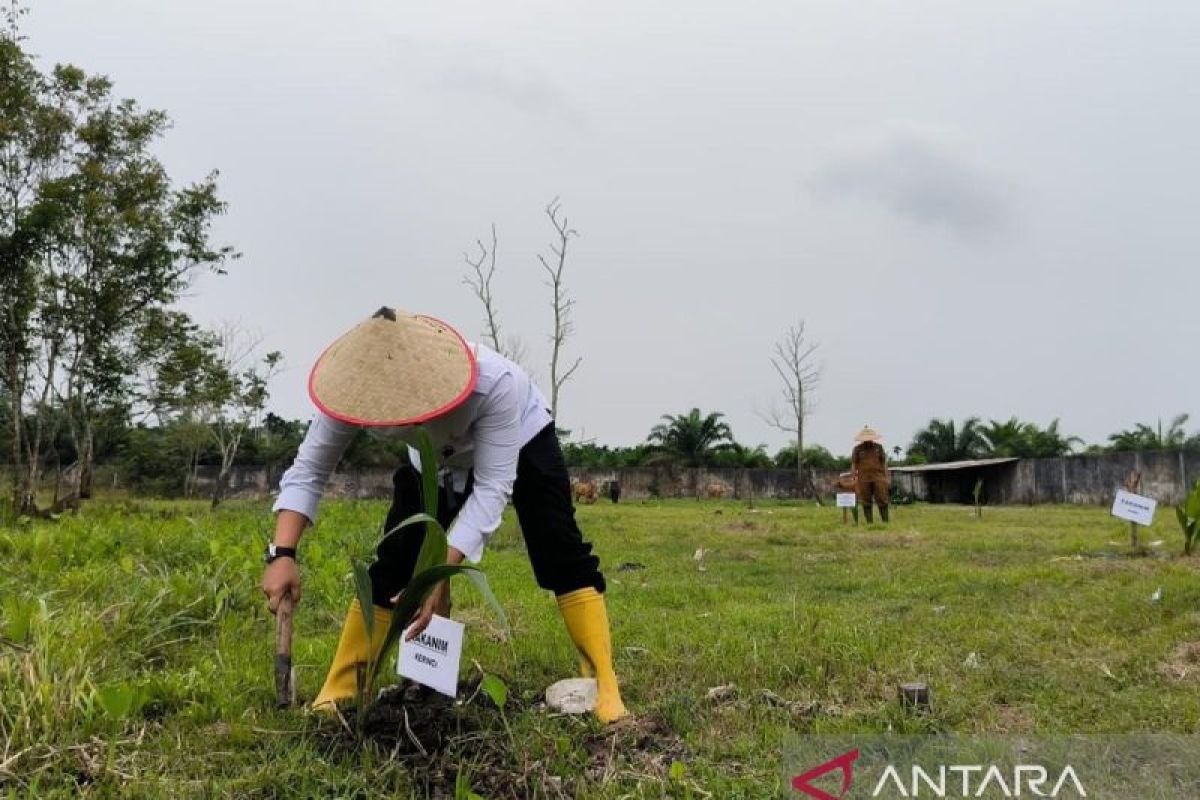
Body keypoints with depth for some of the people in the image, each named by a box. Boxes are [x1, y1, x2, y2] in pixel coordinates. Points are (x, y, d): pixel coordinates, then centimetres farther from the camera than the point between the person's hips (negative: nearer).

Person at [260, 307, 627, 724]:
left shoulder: (494, 381, -45)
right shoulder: (360, 387, -35)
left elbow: (491, 488, -41)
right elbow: (307, 470, -27)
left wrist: (441, 573, -49)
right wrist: (282, 554, -42)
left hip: (521, 444, -3)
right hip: (436, 460, 3)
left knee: (561, 555, -16)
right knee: (392, 565, -6)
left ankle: (604, 689, -10)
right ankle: (339, 691, 6)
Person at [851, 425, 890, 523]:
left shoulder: (879, 447, 8)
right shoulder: (857, 449, 5)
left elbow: (884, 463, 9)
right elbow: (853, 464, 3)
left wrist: (887, 477, 3)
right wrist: (853, 478, -7)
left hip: (878, 477, 0)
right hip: (864, 478, 0)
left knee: (882, 500, -4)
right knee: (866, 502, 1)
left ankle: (886, 522, 1)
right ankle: (869, 523, 4)